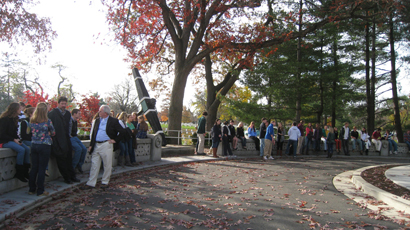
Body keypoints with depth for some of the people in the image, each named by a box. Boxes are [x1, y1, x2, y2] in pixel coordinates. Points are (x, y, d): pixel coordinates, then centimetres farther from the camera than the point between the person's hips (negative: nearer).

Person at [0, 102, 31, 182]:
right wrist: (14, 140, -18)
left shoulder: (14, 118, 14)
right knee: (21, 150, -29)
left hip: (13, 140, 8)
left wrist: (18, 139, 1)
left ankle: (25, 171, -11)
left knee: (27, 149, -15)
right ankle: (18, 173, -20)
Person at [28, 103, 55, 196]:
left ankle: (31, 189, 21)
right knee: (42, 169, 2)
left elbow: (32, 131, 15)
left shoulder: (32, 121, 1)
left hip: (34, 145, 5)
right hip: (44, 146, -5)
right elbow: (53, 133, 1)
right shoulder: (47, 121, -12)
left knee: (34, 168, 13)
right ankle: (40, 191, 8)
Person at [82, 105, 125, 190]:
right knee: (94, 165, 6)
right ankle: (91, 183, 12)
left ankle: (105, 182, 18)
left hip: (106, 145, -5)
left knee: (107, 165, 4)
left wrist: (115, 140, -7)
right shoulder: (97, 120, 13)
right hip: (96, 145, 5)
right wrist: (91, 145, 11)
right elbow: (93, 133, 17)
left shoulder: (113, 121, -5)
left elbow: (122, 132, -5)